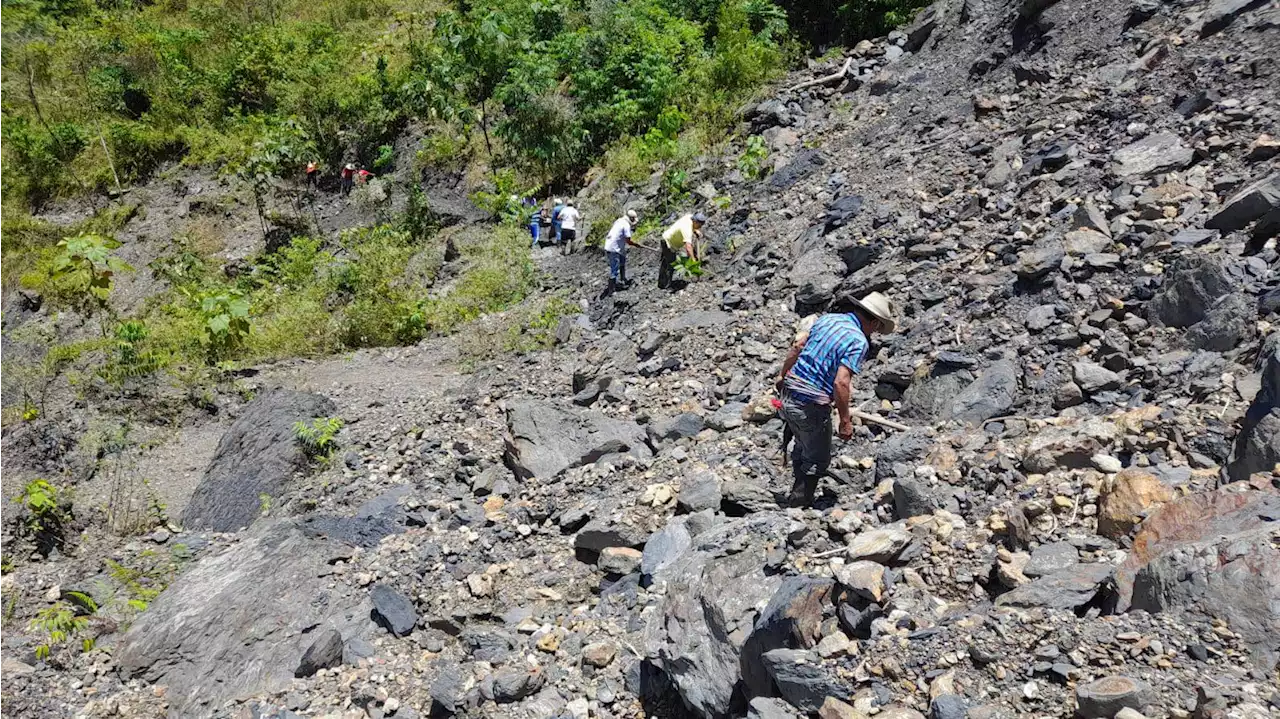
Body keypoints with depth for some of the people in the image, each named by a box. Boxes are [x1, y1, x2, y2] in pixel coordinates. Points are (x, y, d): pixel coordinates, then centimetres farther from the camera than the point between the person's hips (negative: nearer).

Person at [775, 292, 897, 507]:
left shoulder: (828, 318, 6)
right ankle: (799, 505, 21)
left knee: (802, 446, 28)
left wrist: (783, 375, 26)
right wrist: (845, 420, -15)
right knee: (818, 460, 13)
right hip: (811, 407, -8)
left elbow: (797, 346, 13)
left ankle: (799, 494, 42)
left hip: (788, 395, 8)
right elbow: (841, 383, -23)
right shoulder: (858, 342, -15)